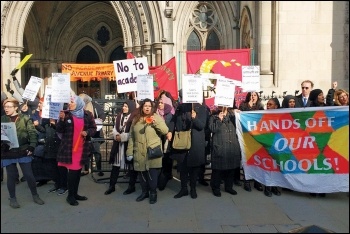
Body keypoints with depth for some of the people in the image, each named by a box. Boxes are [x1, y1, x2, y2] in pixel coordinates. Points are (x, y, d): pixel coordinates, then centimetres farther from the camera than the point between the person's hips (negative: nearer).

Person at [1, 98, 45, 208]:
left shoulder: (25, 119, -1)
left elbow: (32, 133, -4)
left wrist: (31, 147, -13)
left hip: (23, 151, -1)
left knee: (29, 174, 5)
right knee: (11, 175, 9)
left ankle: (35, 195, 22)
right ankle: (12, 198, 26)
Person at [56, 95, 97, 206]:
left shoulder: (87, 115, 3)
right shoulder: (66, 114, -1)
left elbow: (93, 128, 7)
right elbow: (59, 130, -4)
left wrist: (87, 132, -12)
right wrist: (61, 119, -19)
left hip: (82, 148, 3)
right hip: (69, 148, -3)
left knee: (78, 171, 11)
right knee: (72, 171, -4)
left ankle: (75, 194, 23)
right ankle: (70, 196, 8)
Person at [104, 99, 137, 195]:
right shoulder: (119, 116, 14)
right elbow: (115, 129, 12)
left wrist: (122, 137, -15)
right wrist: (116, 135, -8)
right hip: (118, 144, 7)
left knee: (131, 166, 5)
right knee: (115, 165, 11)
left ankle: (131, 186, 19)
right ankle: (112, 186, 22)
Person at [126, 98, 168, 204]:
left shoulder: (157, 117, 2)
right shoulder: (136, 119, 10)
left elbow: (165, 131, -8)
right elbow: (131, 137, 11)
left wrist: (156, 122, -21)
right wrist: (129, 151, 7)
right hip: (139, 152, 3)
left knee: (152, 173, -3)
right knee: (142, 173, 9)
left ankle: (153, 193, 14)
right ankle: (145, 192, 26)